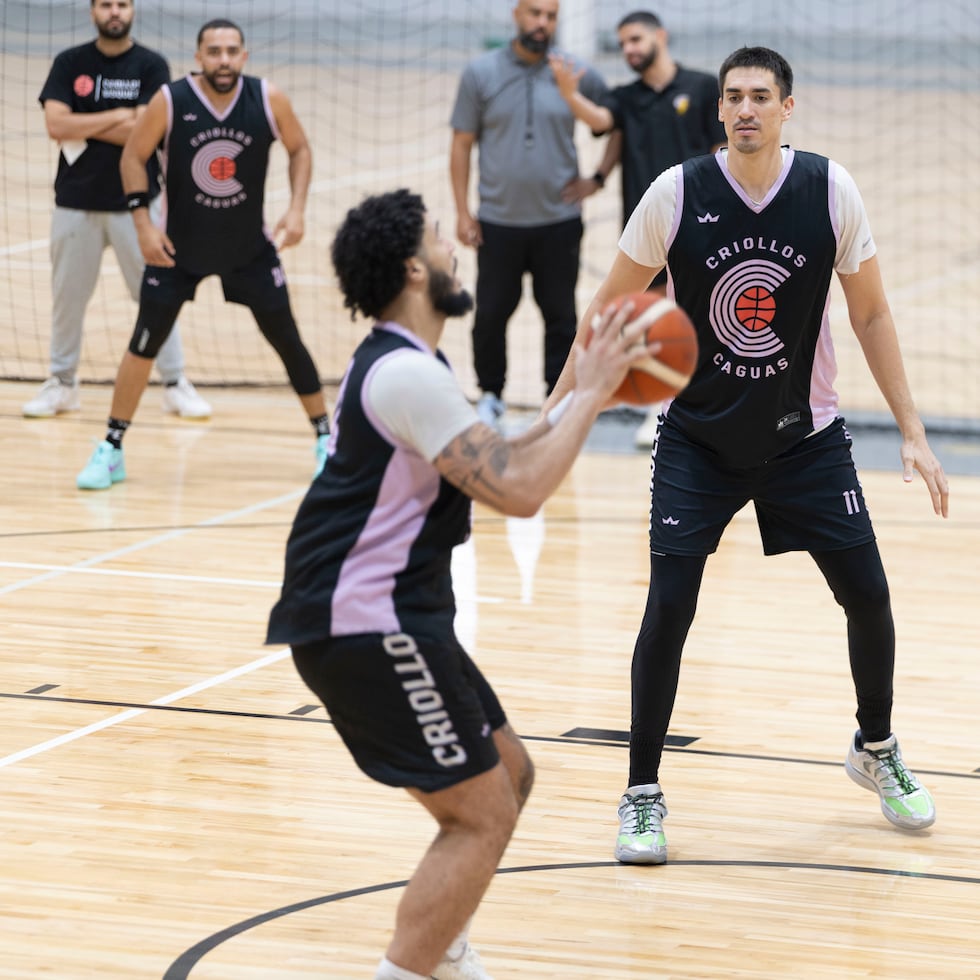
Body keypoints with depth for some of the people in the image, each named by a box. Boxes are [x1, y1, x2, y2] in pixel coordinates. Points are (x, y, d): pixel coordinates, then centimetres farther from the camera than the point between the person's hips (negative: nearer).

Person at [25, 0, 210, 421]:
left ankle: (175, 384, 9)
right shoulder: (69, 63, 2)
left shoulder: (151, 66, -3)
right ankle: (62, 383, 20)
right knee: (68, 295, 8)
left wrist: (82, 127, -12)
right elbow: (56, 124, -10)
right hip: (76, 200, 2)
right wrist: (116, 117, -13)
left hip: (135, 201, -2)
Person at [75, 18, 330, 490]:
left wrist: (296, 209, -9)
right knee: (145, 341, -3)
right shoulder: (170, 101, -18)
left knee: (287, 341, 2)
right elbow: (133, 156, -5)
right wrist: (143, 221, -12)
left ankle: (325, 439, 18)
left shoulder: (269, 100, -13)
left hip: (249, 247, 1)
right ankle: (111, 451, 8)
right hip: (179, 247, -1)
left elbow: (299, 149, 3)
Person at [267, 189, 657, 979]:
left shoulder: (401, 367, 15)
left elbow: (496, 467, 24)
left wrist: (584, 396, 16)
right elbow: (518, 490, -22)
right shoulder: (406, 375, -18)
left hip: (393, 613, 11)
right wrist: (591, 393, -11)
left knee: (510, 775, 21)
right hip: (367, 627, -11)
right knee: (483, 817, -9)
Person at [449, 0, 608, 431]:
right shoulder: (481, 73, -2)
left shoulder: (578, 75, -2)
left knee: (560, 316, 6)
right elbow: (462, 145, 1)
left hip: (559, 222, 0)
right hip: (498, 221, 0)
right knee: (490, 314, 8)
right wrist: (462, 211, -3)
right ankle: (490, 396, 25)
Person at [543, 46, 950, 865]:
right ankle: (643, 794, 5)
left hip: (804, 436, 1)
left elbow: (871, 315, -1)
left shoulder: (832, 192, -12)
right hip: (698, 440, -1)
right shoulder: (677, 194, -15)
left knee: (868, 595, 2)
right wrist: (560, 410, -5)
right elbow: (611, 304, -2)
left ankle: (876, 749, 29)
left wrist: (913, 433, -4)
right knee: (669, 607, -11)